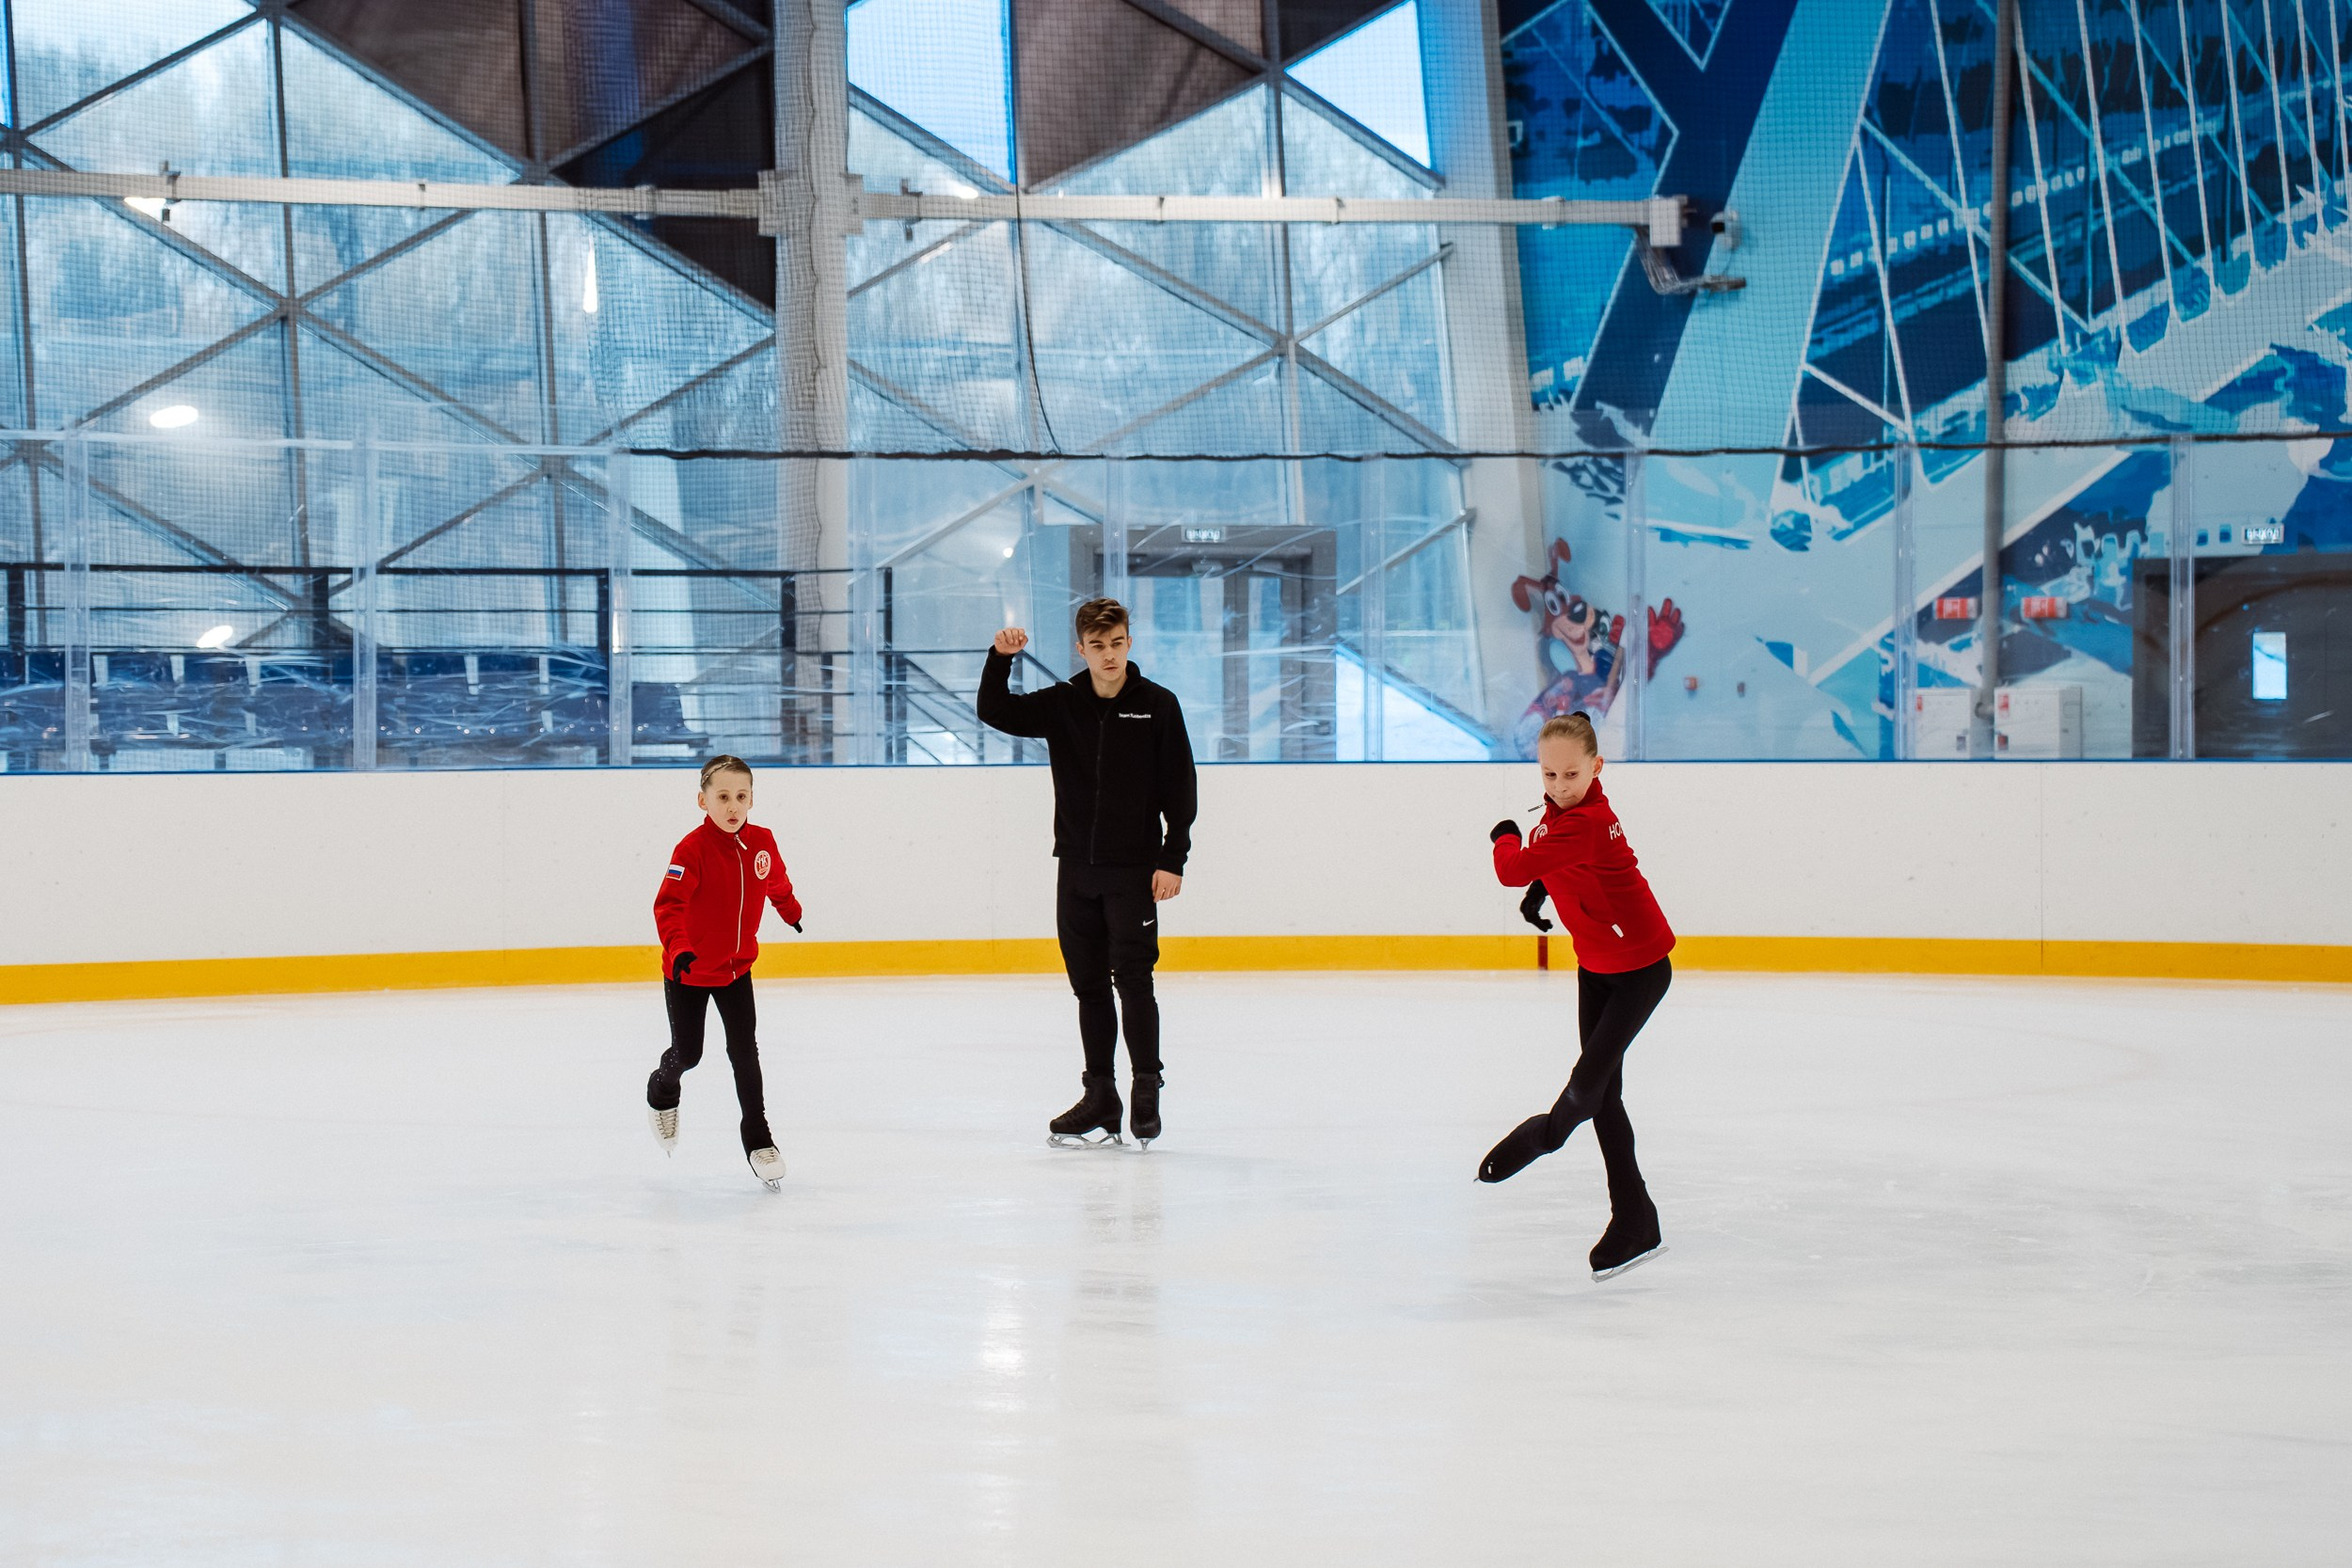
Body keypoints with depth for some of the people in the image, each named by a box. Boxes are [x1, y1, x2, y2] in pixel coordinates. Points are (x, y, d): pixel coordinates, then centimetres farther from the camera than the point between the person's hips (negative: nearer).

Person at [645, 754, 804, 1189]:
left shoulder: (762, 842, -9)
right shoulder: (692, 849, -25)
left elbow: (776, 883, 13)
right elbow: (669, 904, -34)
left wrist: (792, 912, 31)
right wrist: (678, 948, -50)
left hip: (737, 966, 3)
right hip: (687, 972, -3)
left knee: (744, 1050, -2)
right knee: (687, 1053, 9)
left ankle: (757, 1137, 8)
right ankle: (662, 1091, 44)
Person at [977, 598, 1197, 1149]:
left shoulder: (1157, 706, -2)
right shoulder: (1061, 705, 6)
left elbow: (1180, 788, -3)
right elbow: (995, 712, 1)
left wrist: (1172, 860, -8)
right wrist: (1000, 659, -15)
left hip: (1135, 870, -4)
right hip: (1077, 869, 4)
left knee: (1133, 977, -10)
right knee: (1089, 984, 7)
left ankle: (1147, 1090, -3)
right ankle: (1100, 1098, 12)